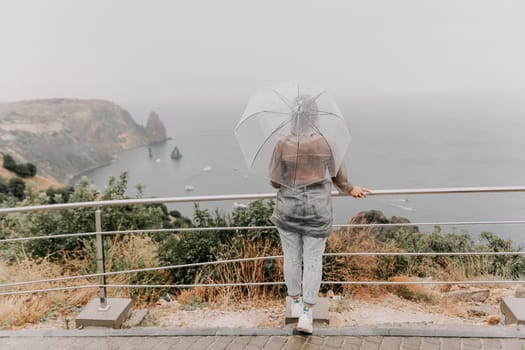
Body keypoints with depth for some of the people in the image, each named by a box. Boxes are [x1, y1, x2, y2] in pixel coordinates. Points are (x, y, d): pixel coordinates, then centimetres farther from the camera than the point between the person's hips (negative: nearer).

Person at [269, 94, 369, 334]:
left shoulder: (283, 145, -10)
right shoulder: (327, 144, -8)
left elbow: (275, 182, -5)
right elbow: (338, 176, 5)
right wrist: (350, 190, 25)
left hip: (288, 209, 0)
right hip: (318, 210, 0)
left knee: (291, 258, 15)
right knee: (313, 261, 6)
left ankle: (296, 303, 31)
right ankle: (307, 314, 9)